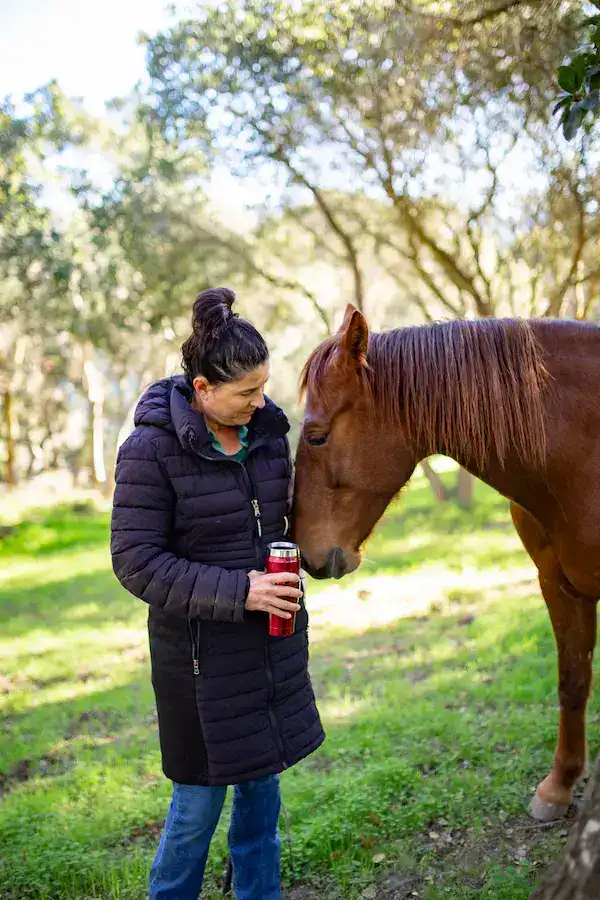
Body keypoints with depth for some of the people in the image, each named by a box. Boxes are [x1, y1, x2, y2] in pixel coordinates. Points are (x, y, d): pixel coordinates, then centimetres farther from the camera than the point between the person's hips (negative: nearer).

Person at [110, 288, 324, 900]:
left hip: (275, 639, 6)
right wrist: (237, 591, -24)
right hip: (201, 648, -5)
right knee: (200, 799, 8)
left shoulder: (268, 429, 0)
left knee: (263, 779, 20)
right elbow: (136, 562, -19)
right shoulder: (151, 449, -18)